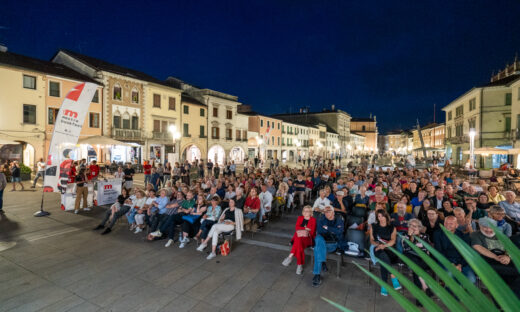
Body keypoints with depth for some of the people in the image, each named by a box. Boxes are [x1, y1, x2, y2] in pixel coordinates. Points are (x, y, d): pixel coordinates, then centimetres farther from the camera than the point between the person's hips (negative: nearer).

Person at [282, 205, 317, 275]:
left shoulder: (313, 220, 7)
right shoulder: (300, 218, 19)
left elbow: (311, 231, -5)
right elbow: (296, 227, 4)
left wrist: (302, 230, -21)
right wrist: (305, 228, -12)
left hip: (307, 238, -3)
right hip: (298, 237, 3)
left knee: (299, 240, -37)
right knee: (299, 242, -35)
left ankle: (290, 257, -33)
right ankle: (300, 265, -32)